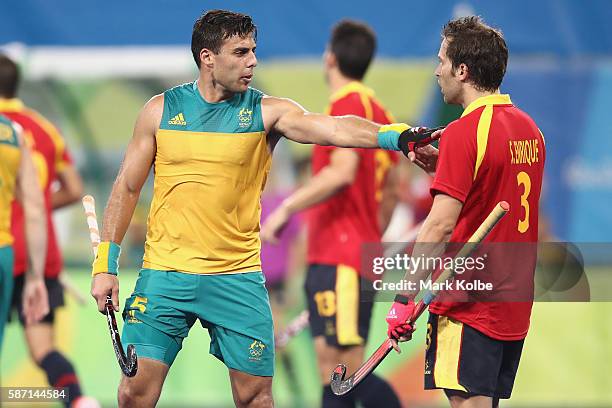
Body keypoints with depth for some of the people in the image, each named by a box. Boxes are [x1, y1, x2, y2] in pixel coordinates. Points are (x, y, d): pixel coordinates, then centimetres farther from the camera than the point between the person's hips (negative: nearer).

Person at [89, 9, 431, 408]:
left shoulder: (267, 112, -2)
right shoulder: (161, 110, 2)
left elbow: (332, 128, -19)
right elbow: (127, 186, 8)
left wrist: (396, 135, -37)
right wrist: (106, 264, 3)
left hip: (238, 277, 0)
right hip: (165, 272, 0)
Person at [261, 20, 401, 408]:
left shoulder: (348, 103, -10)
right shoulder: (377, 110, 16)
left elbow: (342, 172, -24)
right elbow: (391, 190, 23)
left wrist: (286, 208, -21)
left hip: (341, 262, -9)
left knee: (350, 370, -11)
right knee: (332, 375, 6)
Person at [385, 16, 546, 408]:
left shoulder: (465, 132, -15)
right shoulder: (529, 128, 10)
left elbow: (441, 225, -21)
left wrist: (405, 297, -18)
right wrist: (440, 165, 11)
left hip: (469, 306, -9)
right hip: (515, 311, 9)